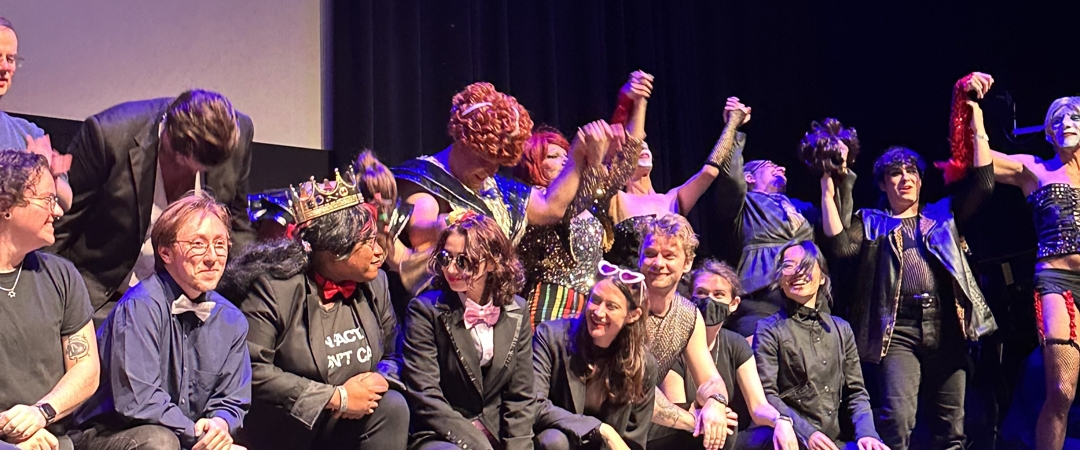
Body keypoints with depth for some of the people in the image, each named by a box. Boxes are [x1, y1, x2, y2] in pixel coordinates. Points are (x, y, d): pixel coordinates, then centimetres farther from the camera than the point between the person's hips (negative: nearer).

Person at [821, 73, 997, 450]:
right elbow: (841, 245, -5)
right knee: (898, 415, -20)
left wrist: (977, 129, 7)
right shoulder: (871, 222, 14)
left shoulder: (943, 214, 20)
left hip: (945, 327, 3)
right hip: (898, 330, -3)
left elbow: (982, 184, 11)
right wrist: (828, 193, -8)